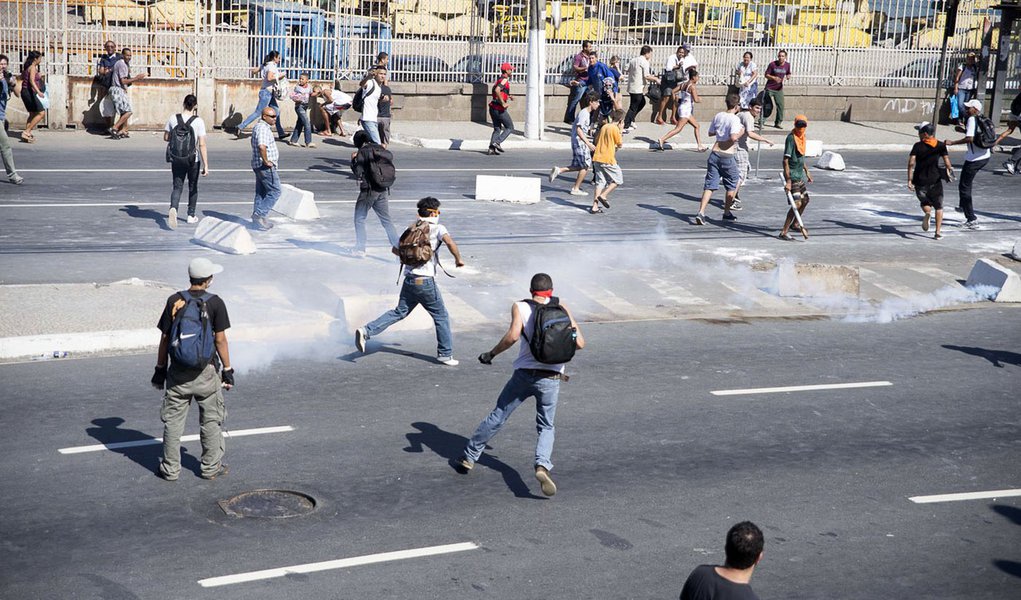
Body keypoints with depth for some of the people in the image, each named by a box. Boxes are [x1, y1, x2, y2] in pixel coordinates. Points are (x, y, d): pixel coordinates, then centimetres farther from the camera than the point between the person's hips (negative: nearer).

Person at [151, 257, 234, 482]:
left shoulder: (174, 301, -3)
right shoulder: (215, 303, -9)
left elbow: (165, 338, 0)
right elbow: (220, 339, -8)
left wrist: (160, 368, 10)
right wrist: (227, 369, 1)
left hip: (178, 371, 2)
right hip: (206, 371, -2)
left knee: (173, 420, 11)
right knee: (211, 421, 11)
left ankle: (170, 468, 16)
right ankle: (211, 467, 18)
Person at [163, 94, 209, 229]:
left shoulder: (173, 118, -3)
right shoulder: (198, 121, -11)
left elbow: (166, 138, 7)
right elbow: (202, 145, -14)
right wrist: (206, 165, -11)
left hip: (177, 159, 1)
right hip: (193, 159, -1)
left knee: (177, 187, 4)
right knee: (193, 187, 17)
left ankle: (173, 209, -25)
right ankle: (191, 215, 26)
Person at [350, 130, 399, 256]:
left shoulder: (362, 152, -10)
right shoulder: (380, 149, 8)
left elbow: (358, 173, -12)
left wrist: (353, 160, 1)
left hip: (368, 190, -5)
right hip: (383, 190, 5)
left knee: (359, 219, 8)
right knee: (386, 220, 11)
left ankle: (360, 249, 7)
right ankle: (398, 245, 3)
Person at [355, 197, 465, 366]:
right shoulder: (437, 229, -3)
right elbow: (450, 242, -22)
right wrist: (458, 259, -8)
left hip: (409, 279, 6)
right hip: (425, 281, -6)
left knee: (399, 312, 14)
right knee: (441, 316, 8)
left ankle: (366, 331, 0)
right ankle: (445, 354, 13)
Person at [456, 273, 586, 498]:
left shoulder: (520, 307, 0)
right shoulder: (561, 308, 4)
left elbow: (513, 336, -17)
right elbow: (579, 343, 0)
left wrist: (490, 354, -6)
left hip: (524, 373, 0)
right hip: (551, 378, 0)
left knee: (497, 417, 16)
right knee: (546, 427, 13)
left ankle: (469, 457, 27)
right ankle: (542, 465, -13)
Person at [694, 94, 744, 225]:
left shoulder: (718, 116, 8)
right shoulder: (735, 119, -12)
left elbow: (710, 132, 19)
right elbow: (733, 137, -24)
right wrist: (741, 133, -6)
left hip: (715, 154, 5)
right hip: (727, 156, -5)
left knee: (710, 185, 4)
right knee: (732, 184, 15)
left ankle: (701, 213, -10)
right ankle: (727, 213, 22)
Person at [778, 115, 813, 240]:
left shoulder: (802, 138, 9)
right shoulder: (791, 138, -19)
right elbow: (785, 161, -24)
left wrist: (807, 171, 27)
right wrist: (788, 181, -29)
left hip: (800, 175, 9)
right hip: (792, 175, -9)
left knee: (805, 200, 21)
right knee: (797, 203, -16)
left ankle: (794, 224, 42)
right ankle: (784, 232, -16)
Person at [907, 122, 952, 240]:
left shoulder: (917, 146, -4)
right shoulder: (941, 146, 0)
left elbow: (911, 163, -11)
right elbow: (947, 162, -7)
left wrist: (909, 180, -9)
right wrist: (949, 171, 13)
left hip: (920, 181, -1)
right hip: (935, 181, 1)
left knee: (924, 202, 21)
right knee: (938, 207, 13)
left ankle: (927, 214, -14)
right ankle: (938, 232, 4)